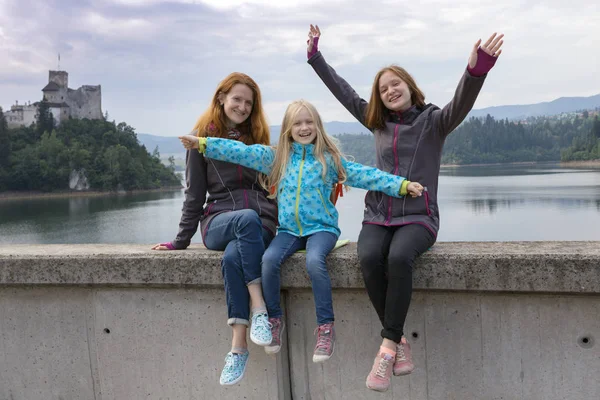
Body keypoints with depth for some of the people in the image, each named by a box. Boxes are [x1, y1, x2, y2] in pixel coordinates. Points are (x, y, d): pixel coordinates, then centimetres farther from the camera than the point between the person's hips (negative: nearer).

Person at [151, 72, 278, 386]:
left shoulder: (257, 138, 15)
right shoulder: (203, 138, 8)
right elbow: (195, 195, 7)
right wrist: (182, 240, 4)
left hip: (261, 222, 1)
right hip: (219, 221, -1)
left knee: (232, 258, -34)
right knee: (248, 219, -37)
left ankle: (238, 346, -30)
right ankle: (259, 308, -34)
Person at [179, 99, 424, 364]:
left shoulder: (329, 158, 3)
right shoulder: (276, 157, 9)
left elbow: (364, 175, -3)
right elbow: (241, 152, 6)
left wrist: (403, 185, -12)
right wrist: (202, 143, 1)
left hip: (322, 227, -2)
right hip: (289, 229, 3)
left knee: (314, 261, -33)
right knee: (269, 260, -25)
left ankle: (326, 327, -19)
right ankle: (274, 319, -3)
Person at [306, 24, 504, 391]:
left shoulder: (433, 121, 2)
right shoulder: (378, 122, 16)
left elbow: (461, 105, -19)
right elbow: (343, 90, 23)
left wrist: (476, 71, -39)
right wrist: (315, 55, 27)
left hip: (418, 217, -3)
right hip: (378, 216, 4)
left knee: (398, 258, -35)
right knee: (370, 259, -29)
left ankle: (388, 346, -25)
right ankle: (399, 341, -17)